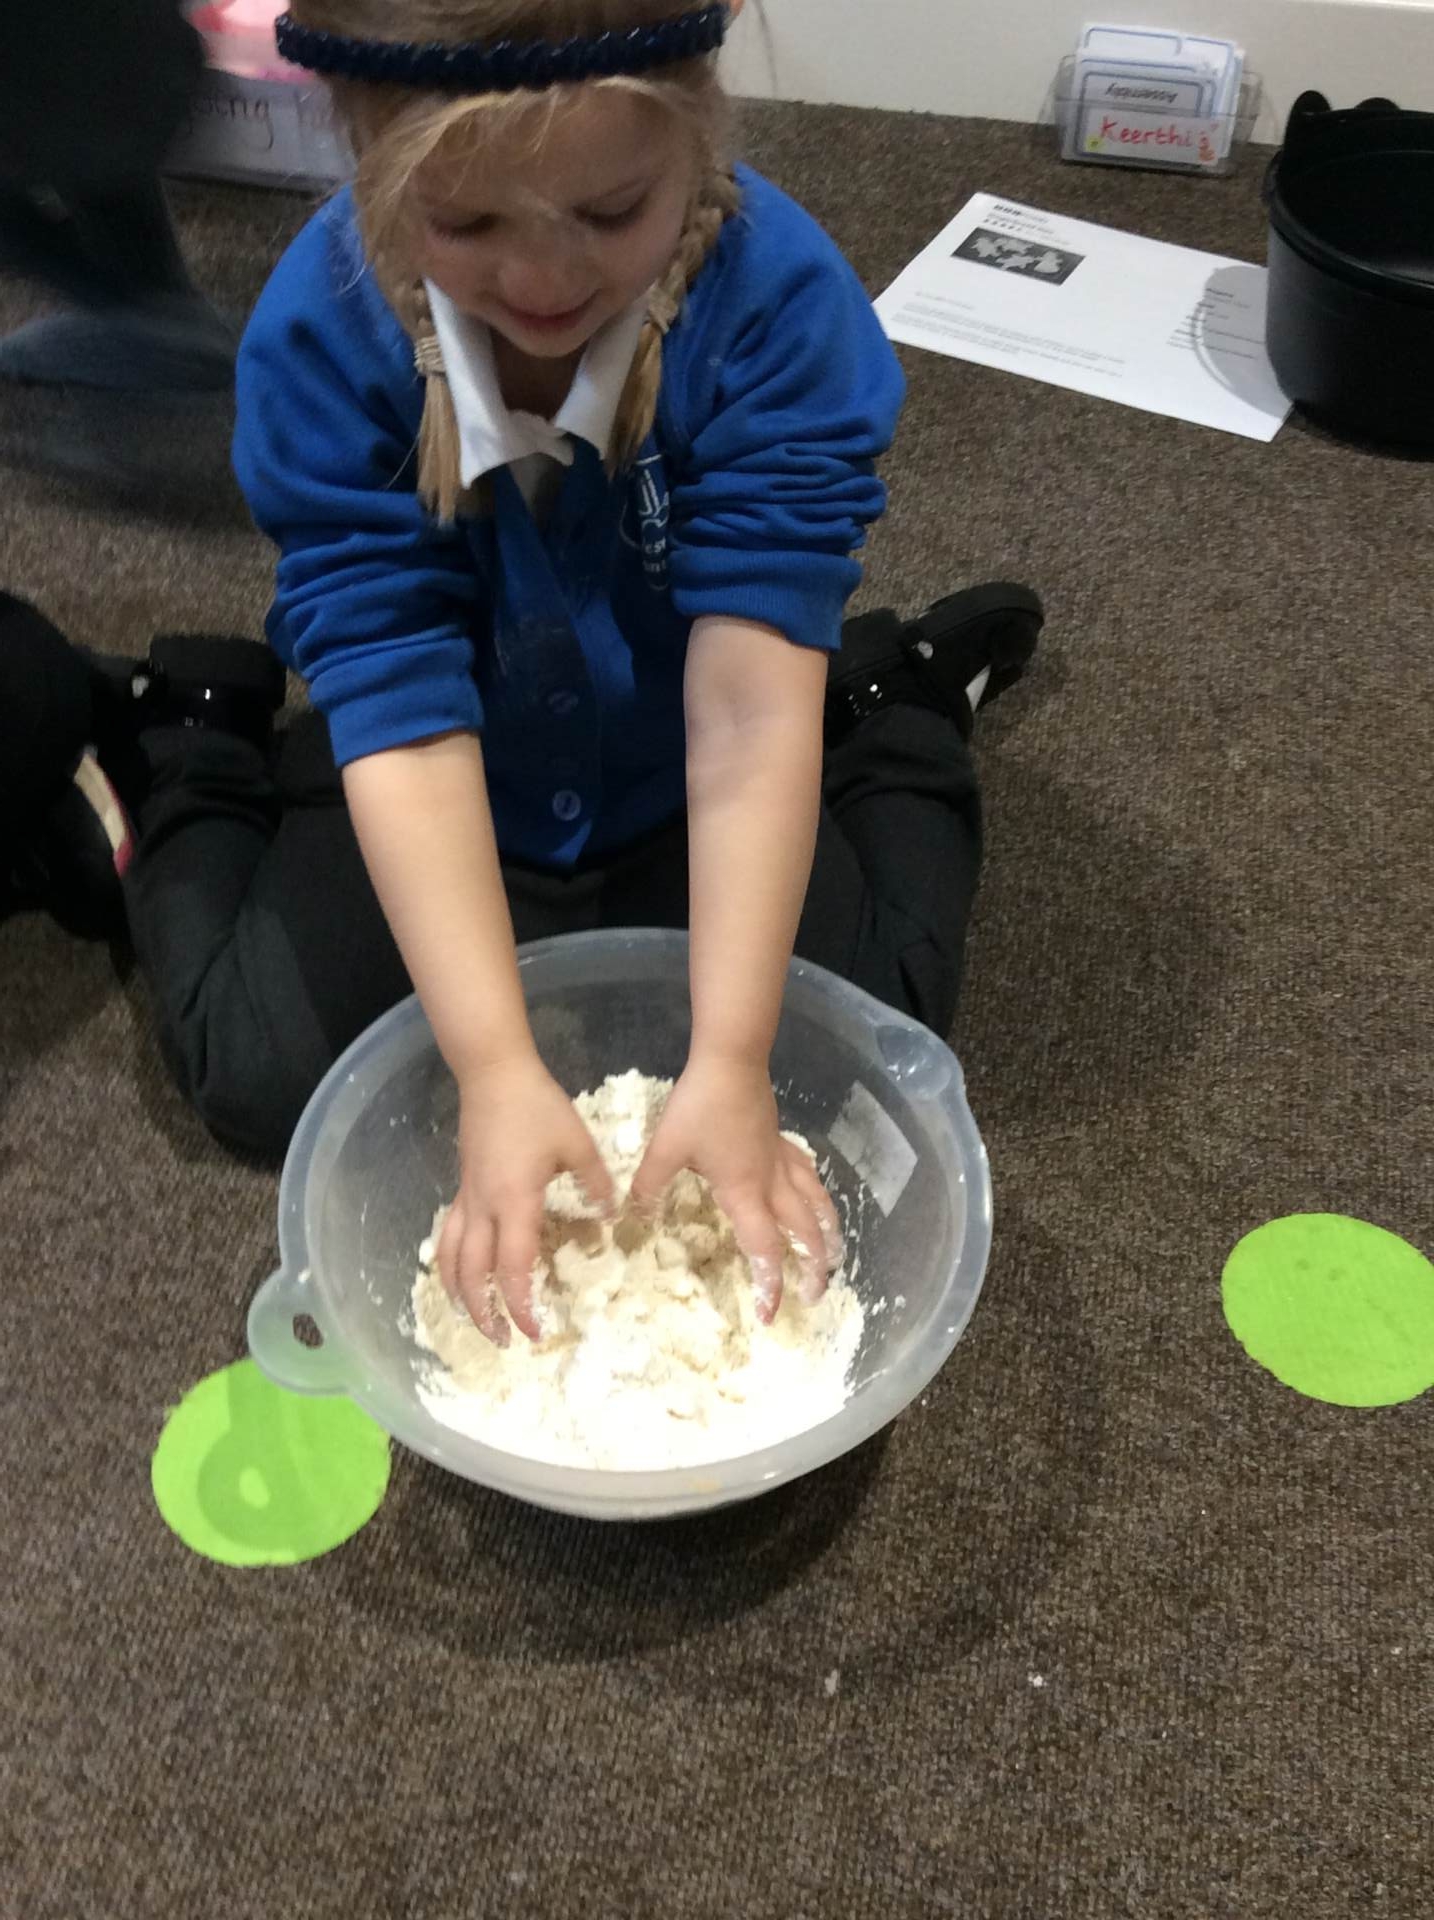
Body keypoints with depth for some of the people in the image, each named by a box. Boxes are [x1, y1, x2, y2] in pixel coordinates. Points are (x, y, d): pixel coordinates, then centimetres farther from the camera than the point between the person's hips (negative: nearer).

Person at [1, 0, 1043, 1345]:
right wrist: (497, 1071, -38)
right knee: (258, 1076, -10)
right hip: (442, 783, 0)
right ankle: (191, 751, 20)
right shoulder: (320, 334, -27)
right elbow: (404, 714, -31)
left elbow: (752, 702, -34)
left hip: (678, 777, 0)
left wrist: (728, 1063, -39)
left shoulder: (777, 297, -30)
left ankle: (900, 695, 19)